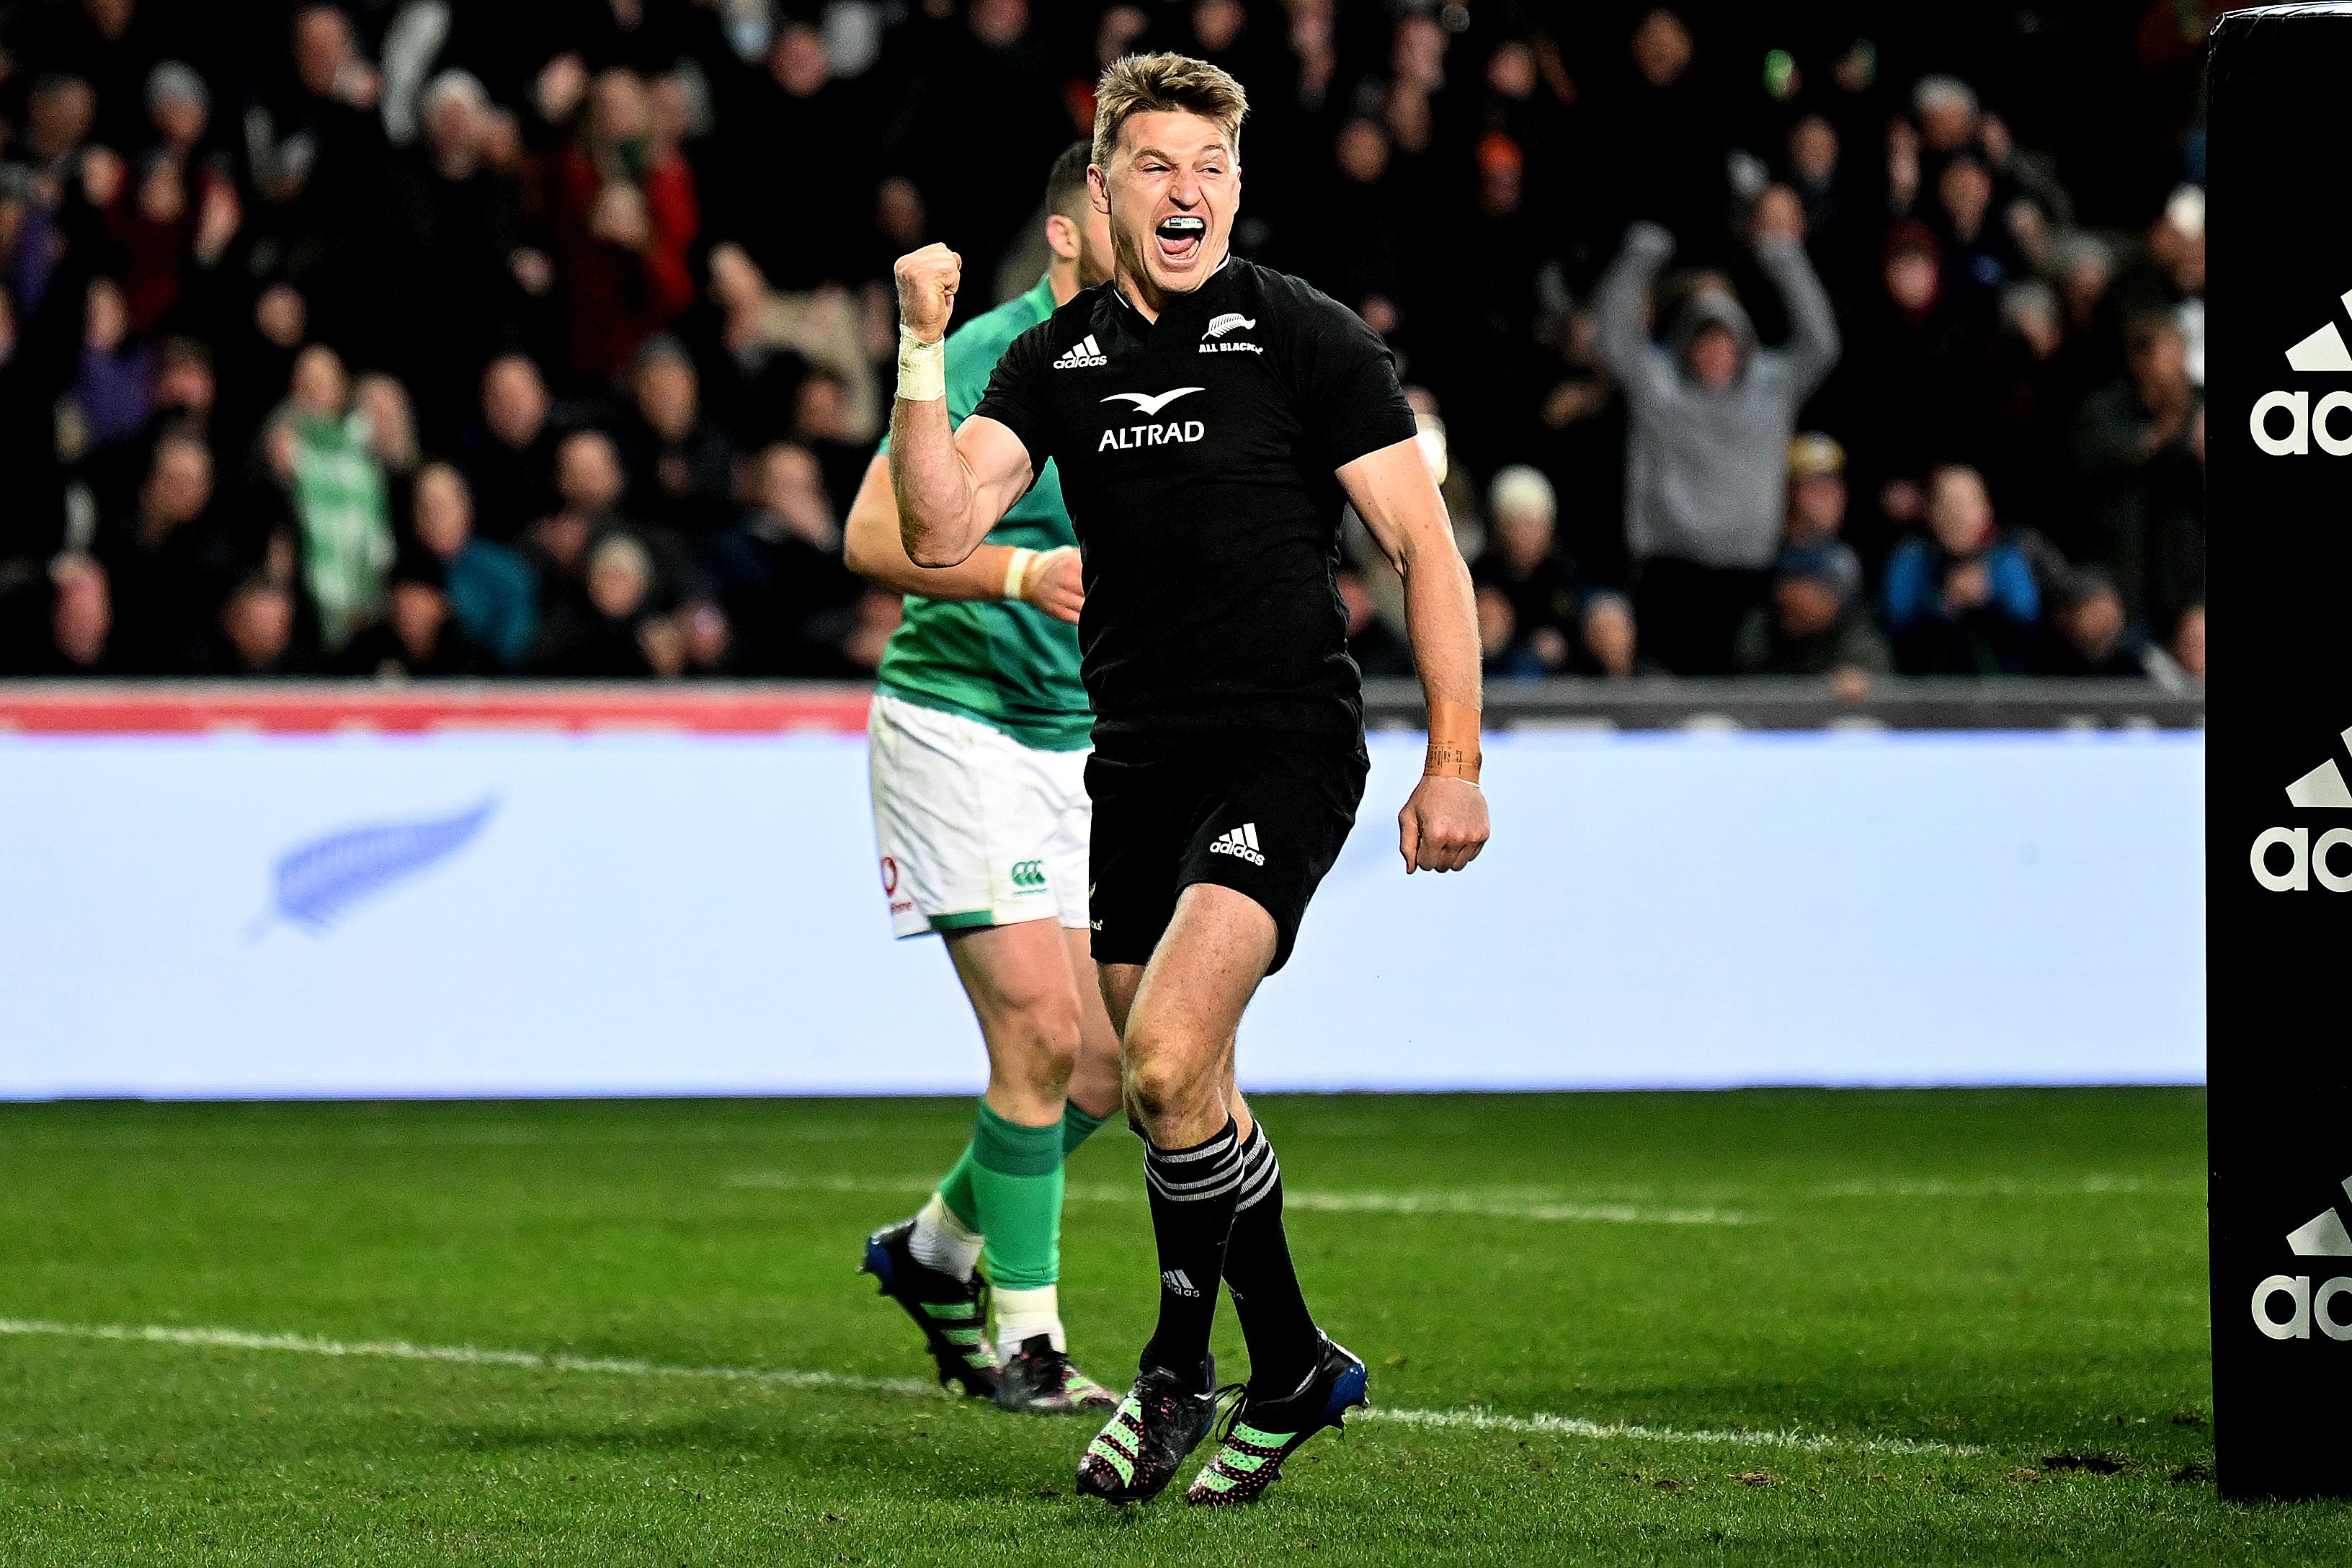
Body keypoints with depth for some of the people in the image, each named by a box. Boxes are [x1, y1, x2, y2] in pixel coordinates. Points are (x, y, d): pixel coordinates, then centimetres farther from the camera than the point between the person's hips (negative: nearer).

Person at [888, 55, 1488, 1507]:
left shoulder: (1307, 339, -6)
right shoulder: (1057, 361, 7)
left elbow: (1425, 542, -4)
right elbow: (941, 530, -5)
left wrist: (1455, 762, -9)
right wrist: (923, 354, -17)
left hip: (1286, 747, -6)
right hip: (1137, 761, 6)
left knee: (1169, 1059, -21)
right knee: (1182, 1100, 11)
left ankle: (1181, 1364, -3)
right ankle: (1292, 1371, 28)